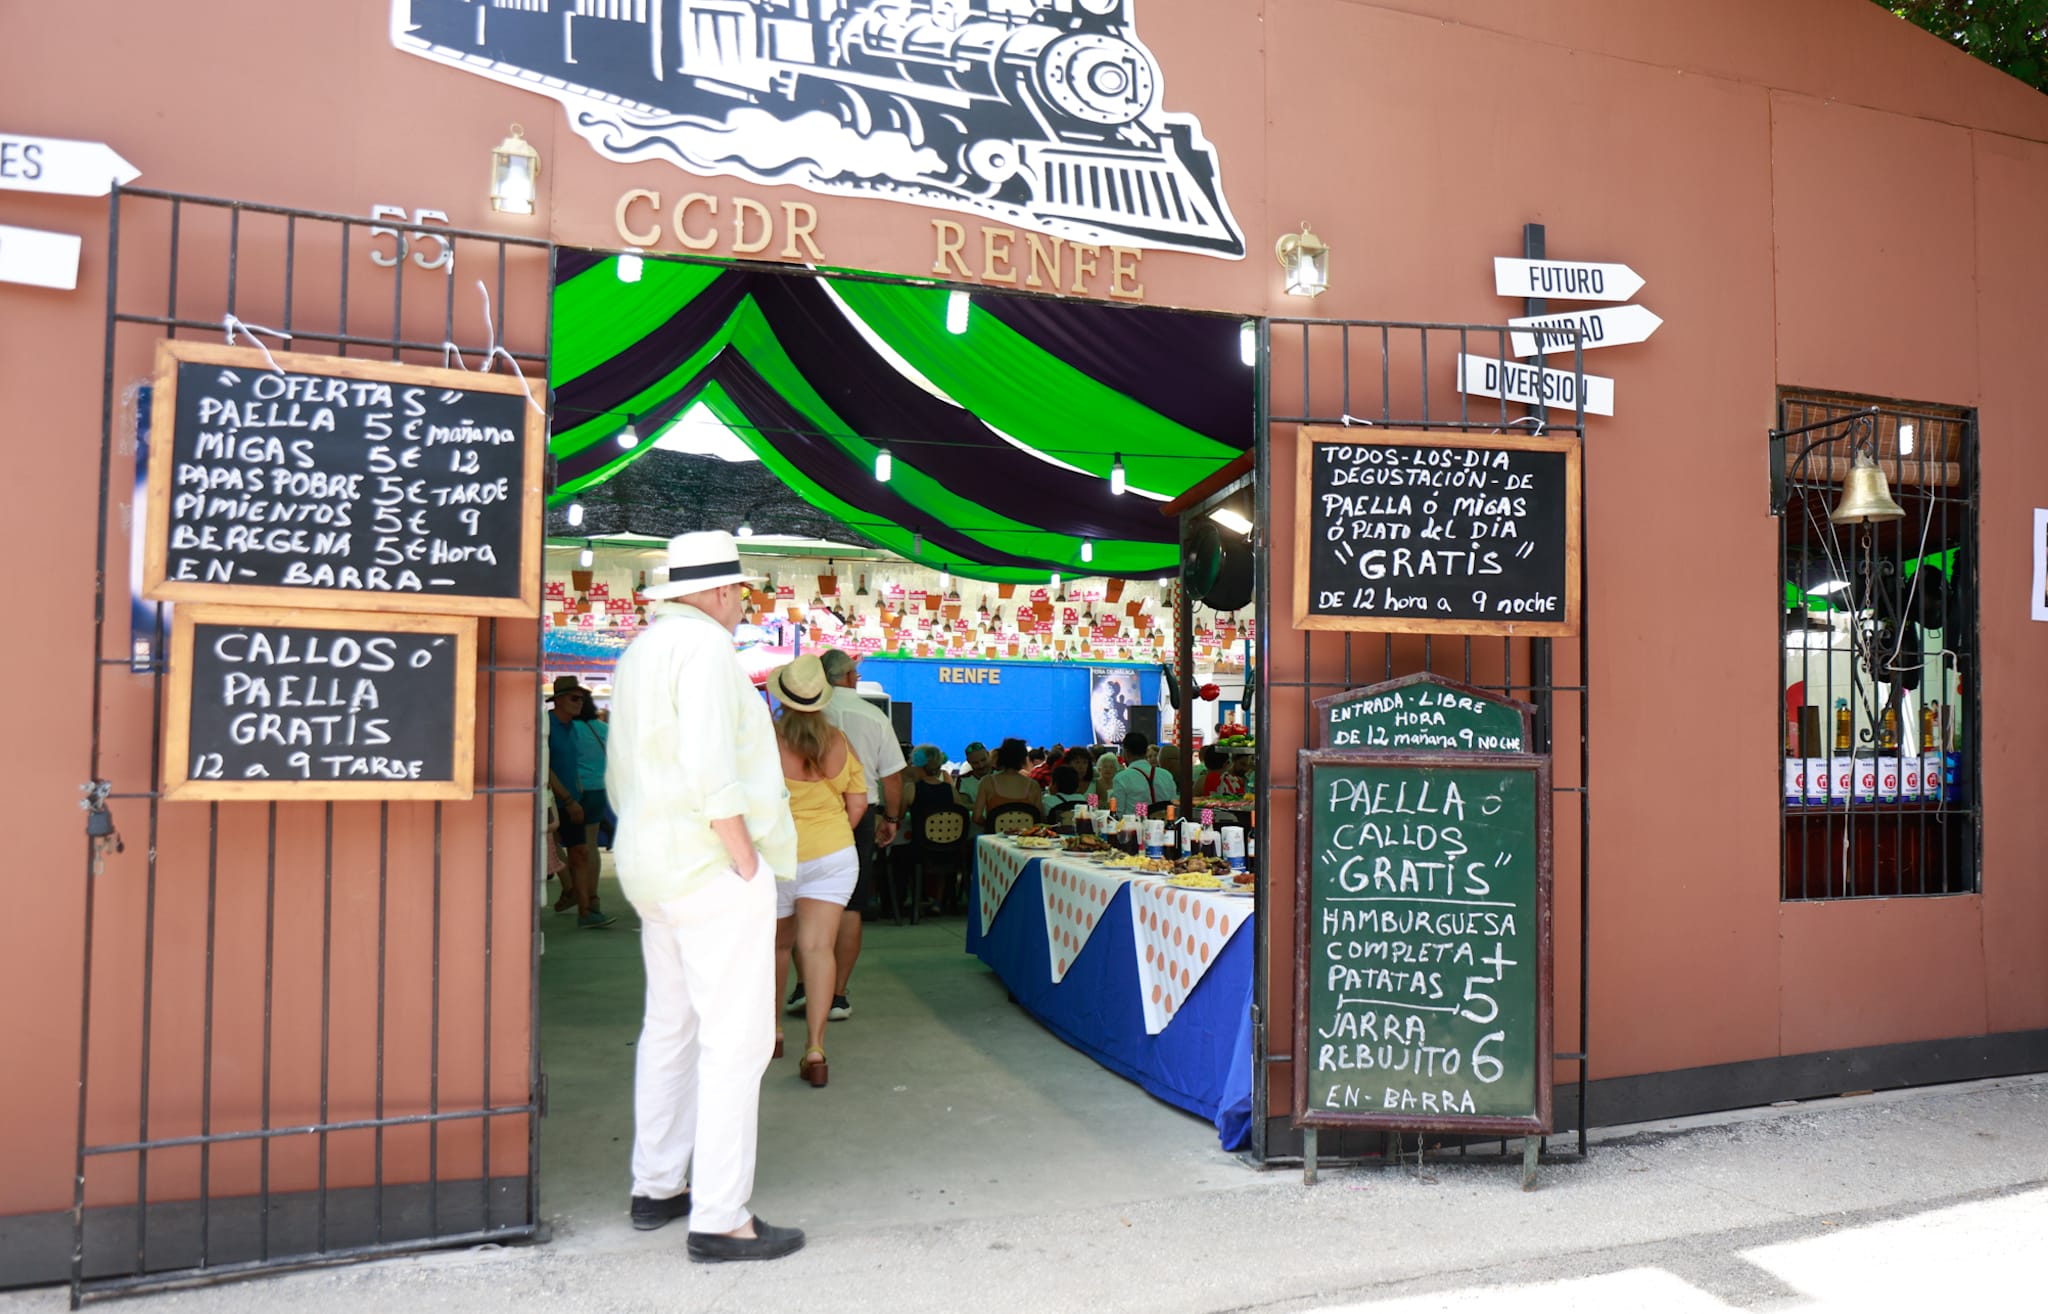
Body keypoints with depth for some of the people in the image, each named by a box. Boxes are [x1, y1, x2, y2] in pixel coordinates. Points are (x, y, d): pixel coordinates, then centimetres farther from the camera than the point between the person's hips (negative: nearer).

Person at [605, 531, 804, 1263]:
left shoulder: (640, 652, 16)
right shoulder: (704, 644, -14)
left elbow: (620, 777, 20)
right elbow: (710, 771, -24)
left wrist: (650, 849, 21)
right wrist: (748, 865, -17)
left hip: (654, 866, 10)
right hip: (710, 866, -10)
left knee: (669, 1026, 18)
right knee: (735, 1039, -5)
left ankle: (656, 1188, 28)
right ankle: (719, 1218, -1)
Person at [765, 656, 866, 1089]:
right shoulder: (839, 742, -1)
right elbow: (858, 802, 3)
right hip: (833, 854, 1)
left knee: (777, 945, 17)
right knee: (818, 947, -4)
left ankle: (770, 1029, 34)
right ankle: (814, 1048, -13)